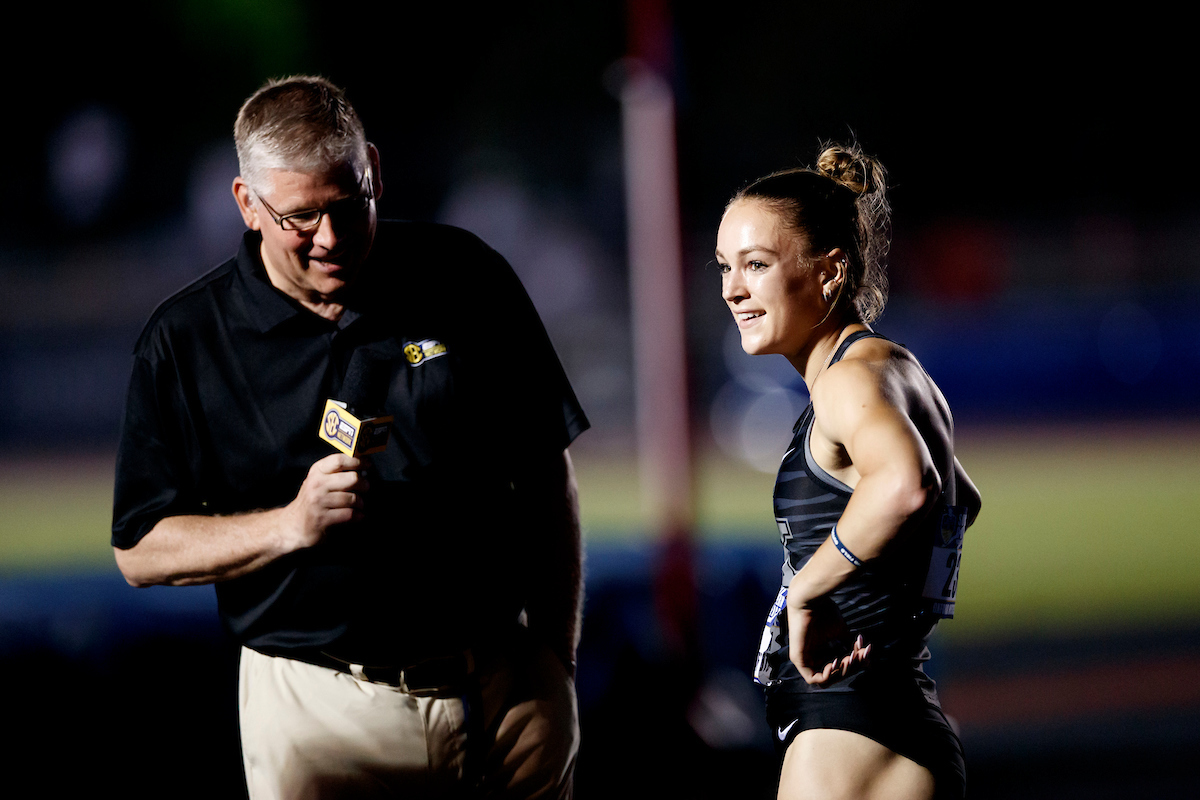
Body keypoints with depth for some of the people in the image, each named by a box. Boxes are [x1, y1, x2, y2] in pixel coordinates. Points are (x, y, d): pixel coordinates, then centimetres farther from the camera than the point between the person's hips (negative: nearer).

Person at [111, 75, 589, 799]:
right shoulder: (185, 341, -3)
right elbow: (141, 550, -3)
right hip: (319, 708, -1)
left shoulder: (467, 278, 1)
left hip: (509, 687, 1)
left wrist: (559, 658, 4)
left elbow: (548, 479, 7)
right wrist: (291, 524, -17)